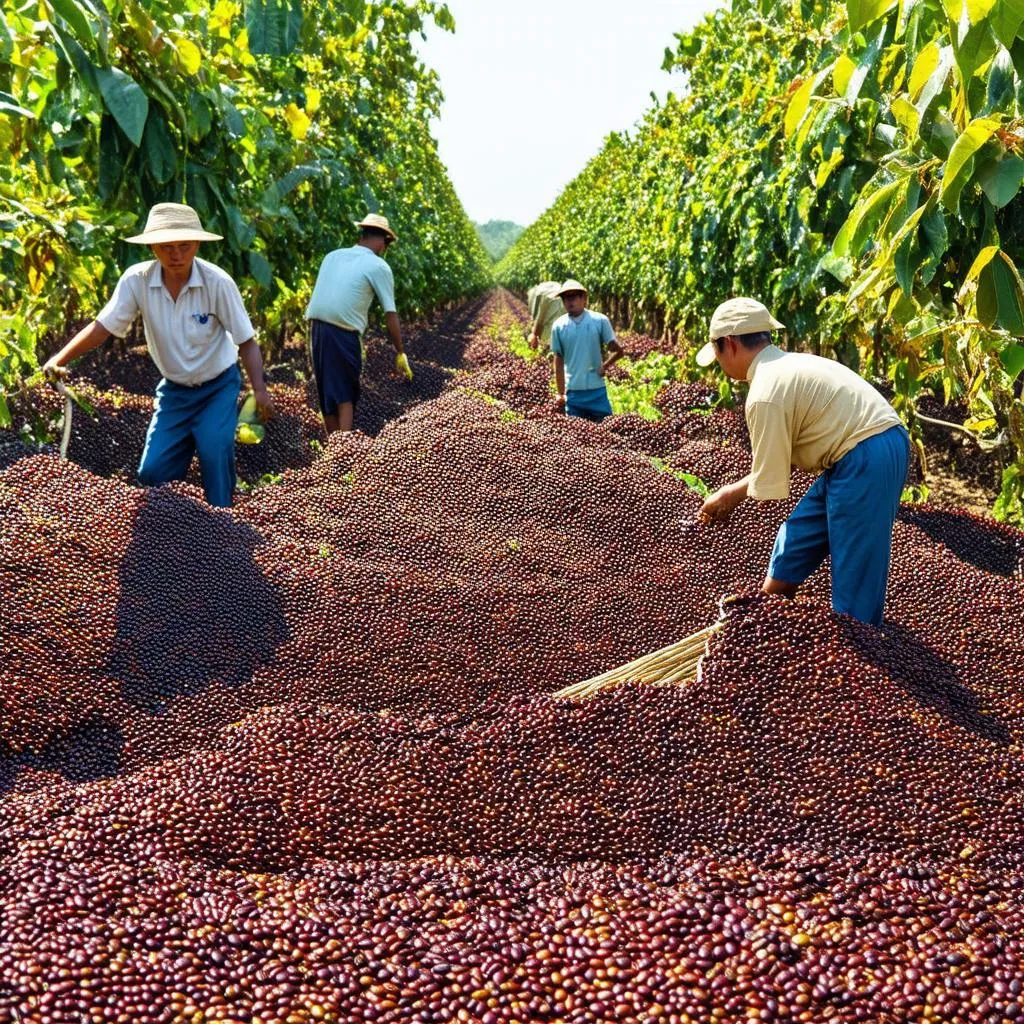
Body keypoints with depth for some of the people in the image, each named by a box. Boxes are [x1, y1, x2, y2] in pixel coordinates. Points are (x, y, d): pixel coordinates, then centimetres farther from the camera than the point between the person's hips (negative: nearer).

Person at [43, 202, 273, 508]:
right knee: (153, 472, -3)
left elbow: (246, 343, -16)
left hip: (218, 386, -3)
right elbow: (102, 327, -13)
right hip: (174, 389, 3)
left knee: (215, 452, -24)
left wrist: (260, 390, -28)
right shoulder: (136, 280, -16)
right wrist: (58, 360, -26)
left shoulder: (218, 282, -22)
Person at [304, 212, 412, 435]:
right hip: (343, 333, -5)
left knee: (326, 394, 15)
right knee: (345, 396, 6)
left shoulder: (332, 256, 15)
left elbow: (323, 293, 15)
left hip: (316, 327, 5)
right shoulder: (378, 266, 0)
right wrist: (400, 352, 7)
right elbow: (390, 314, 0)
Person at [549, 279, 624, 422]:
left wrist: (605, 366, -12)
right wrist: (560, 393, 8)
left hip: (597, 390, -1)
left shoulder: (600, 320, -4)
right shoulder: (559, 326, 1)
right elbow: (559, 361, 7)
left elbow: (618, 351, 2)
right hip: (573, 392, 1)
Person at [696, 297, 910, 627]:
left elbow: (768, 487, -11)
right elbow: (778, 456, 23)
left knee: (855, 577, -1)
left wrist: (732, 495, 9)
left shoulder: (765, 393, -16)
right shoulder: (787, 366, 15)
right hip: (862, 454, 10)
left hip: (867, 461, -10)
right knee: (793, 545, 19)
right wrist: (733, 490, 23)